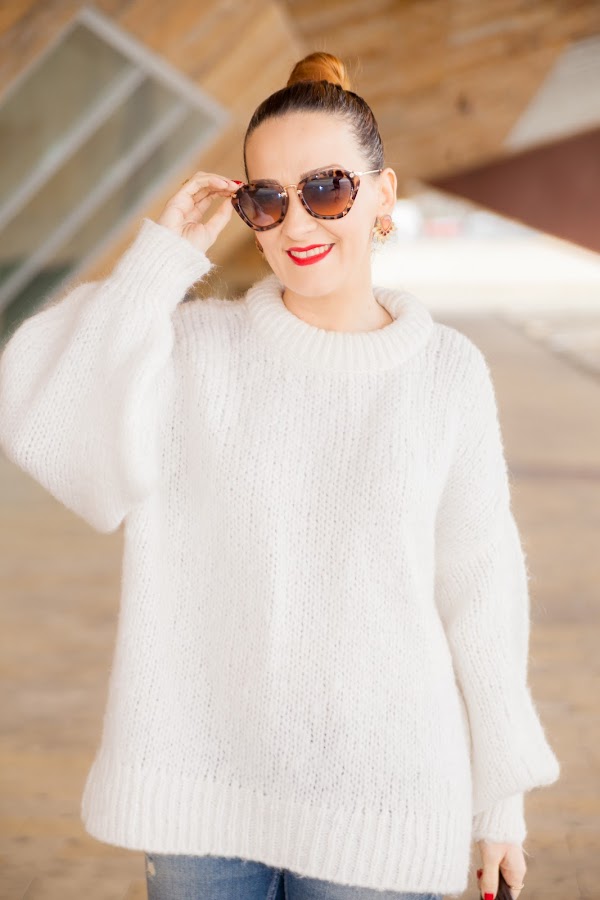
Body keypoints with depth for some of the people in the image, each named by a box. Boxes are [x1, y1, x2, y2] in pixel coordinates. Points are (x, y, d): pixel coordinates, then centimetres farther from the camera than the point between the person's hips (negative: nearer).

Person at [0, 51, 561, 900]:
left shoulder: (449, 373, -3)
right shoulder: (197, 348, -4)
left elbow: (480, 594, 2)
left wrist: (502, 798, 7)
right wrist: (163, 256, -14)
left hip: (381, 799, 0)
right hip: (201, 792, 1)